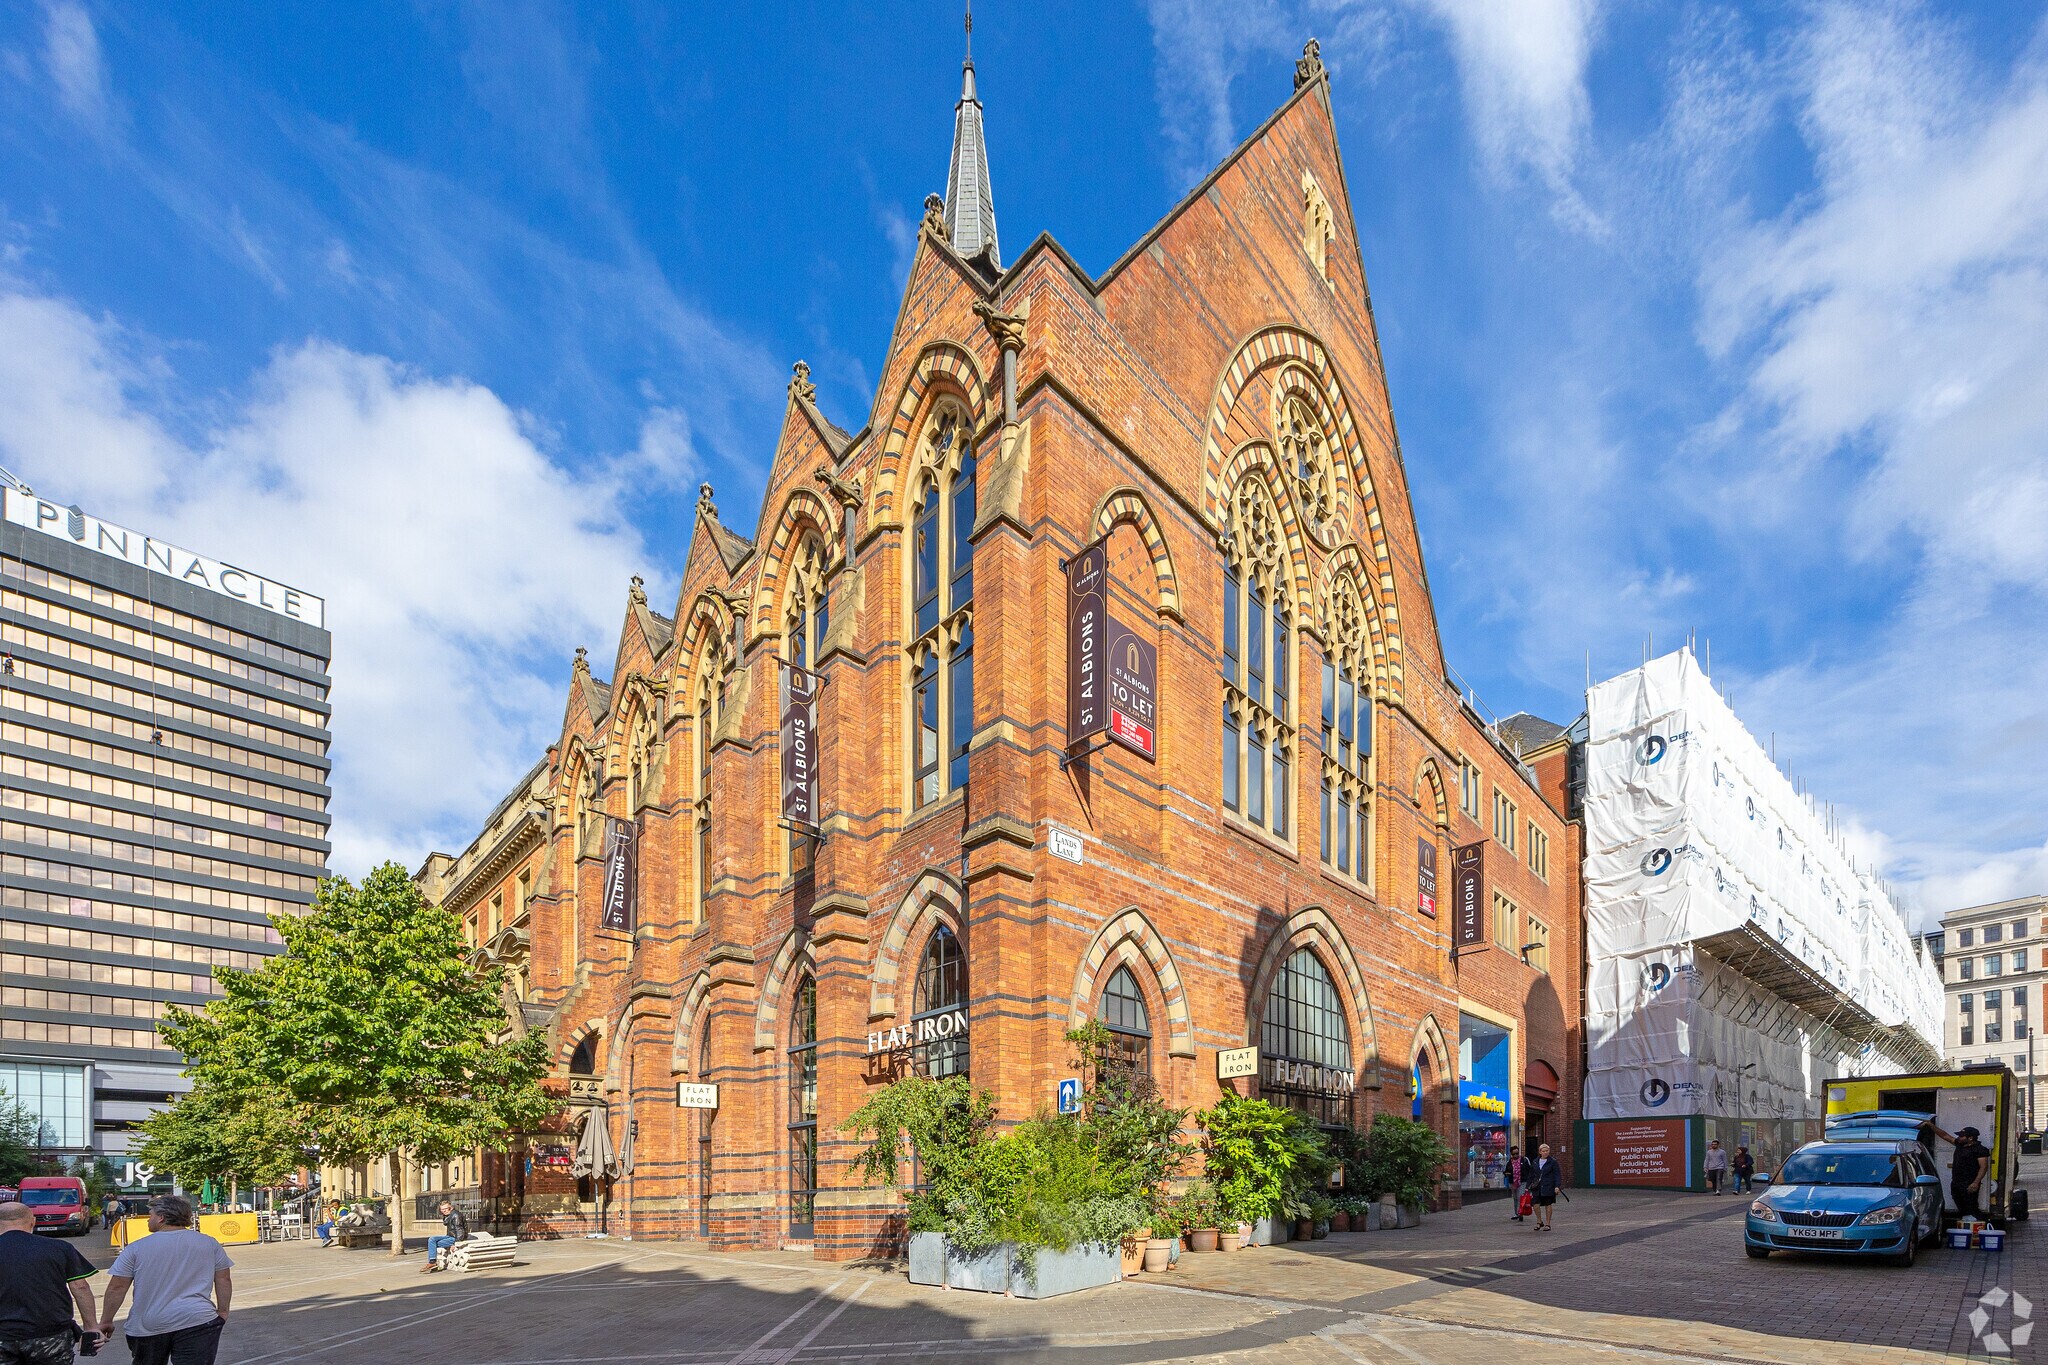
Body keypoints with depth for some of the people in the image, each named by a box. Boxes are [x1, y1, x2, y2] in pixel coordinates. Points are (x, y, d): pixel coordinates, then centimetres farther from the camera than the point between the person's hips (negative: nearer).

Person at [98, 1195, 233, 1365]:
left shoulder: (136, 1249, 0)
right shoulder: (209, 1244, 5)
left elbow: (117, 1287, 0)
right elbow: (223, 1280, 7)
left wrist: (106, 1321, 11)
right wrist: (222, 1312, 16)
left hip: (148, 1326, 1)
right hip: (197, 1324, 0)